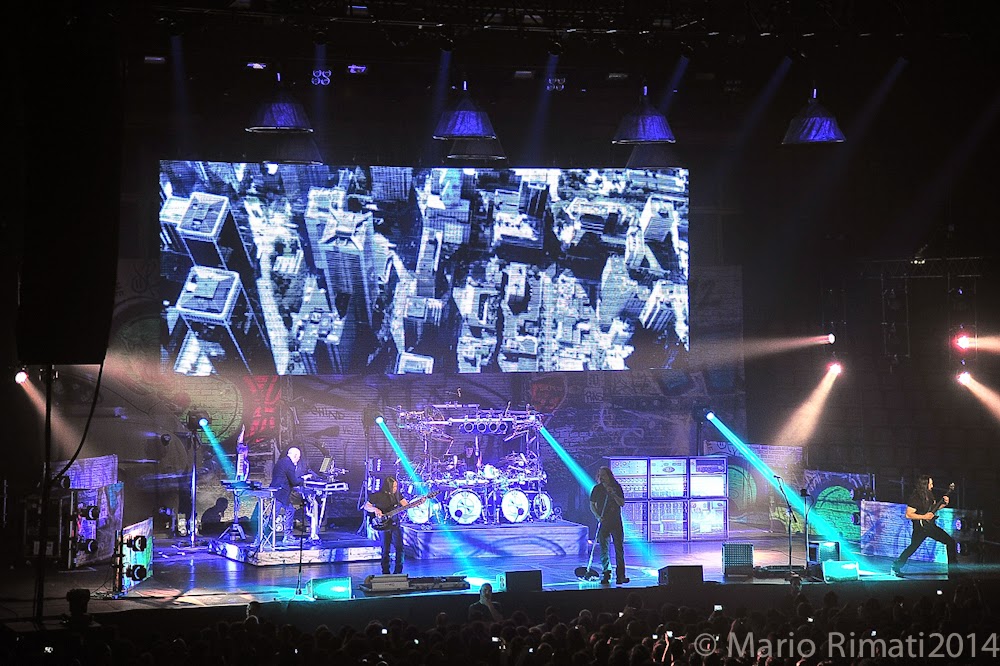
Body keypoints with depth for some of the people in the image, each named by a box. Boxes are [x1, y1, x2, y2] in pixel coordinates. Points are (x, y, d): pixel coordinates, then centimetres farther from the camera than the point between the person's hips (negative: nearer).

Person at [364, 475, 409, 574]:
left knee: (399, 547, -5)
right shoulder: (378, 496, -7)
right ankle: (385, 572, 14)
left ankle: (398, 571, 6)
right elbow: (366, 506, 0)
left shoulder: (397, 495, 4)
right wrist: (375, 510, -19)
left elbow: (406, 505, 0)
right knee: (385, 550, 1)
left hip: (395, 524, 3)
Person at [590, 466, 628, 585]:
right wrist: (597, 516, -7)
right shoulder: (597, 489, 5)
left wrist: (613, 494, -17)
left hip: (616, 521, -1)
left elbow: (622, 503, -3)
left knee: (619, 548, -1)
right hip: (603, 522, 1)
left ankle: (620, 575, 1)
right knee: (603, 548, 0)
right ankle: (606, 573, 6)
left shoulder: (617, 487, 2)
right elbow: (592, 505, 8)